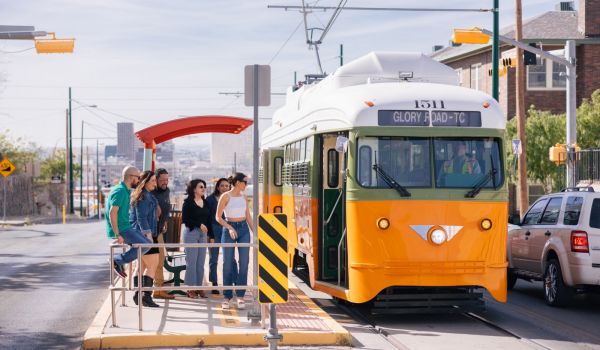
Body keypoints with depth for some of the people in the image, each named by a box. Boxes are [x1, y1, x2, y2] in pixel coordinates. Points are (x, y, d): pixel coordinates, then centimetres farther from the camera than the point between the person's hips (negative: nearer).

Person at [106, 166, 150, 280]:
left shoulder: (124, 190, 16)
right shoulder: (120, 191, -16)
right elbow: (112, 213, -25)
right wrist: (117, 235, -27)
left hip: (126, 227, 10)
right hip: (120, 229, -10)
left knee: (148, 243, 9)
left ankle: (119, 261, 9)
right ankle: (117, 261, -7)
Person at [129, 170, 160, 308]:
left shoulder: (147, 195, 19)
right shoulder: (144, 196, -13)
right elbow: (141, 217, -20)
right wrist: (148, 234, -24)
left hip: (139, 234, 11)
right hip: (144, 234, -11)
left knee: (142, 266, 13)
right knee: (152, 265, -11)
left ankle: (138, 295, 17)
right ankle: (146, 296, -14)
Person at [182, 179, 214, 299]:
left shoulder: (205, 202, 12)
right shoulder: (188, 202, -5)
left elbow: (208, 220, 14)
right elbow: (184, 219, -12)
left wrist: (210, 235, 11)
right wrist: (199, 224, -15)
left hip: (203, 234, 6)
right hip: (191, 232, -6)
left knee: (201, 262, 6)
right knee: (191, 261, -3)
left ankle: (199, 286, 12)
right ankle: (190, 288, 2)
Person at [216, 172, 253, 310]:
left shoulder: (243, 197, 9)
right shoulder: (225, 196, -6)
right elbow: (218, 217, -7)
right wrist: (230, 228, -20)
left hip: (243, 229, 4)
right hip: (229, 229, -4)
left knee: (244, 262, -3)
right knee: (228, 264, 1)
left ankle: (240, 296, 3)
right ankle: (227, 297, 9)